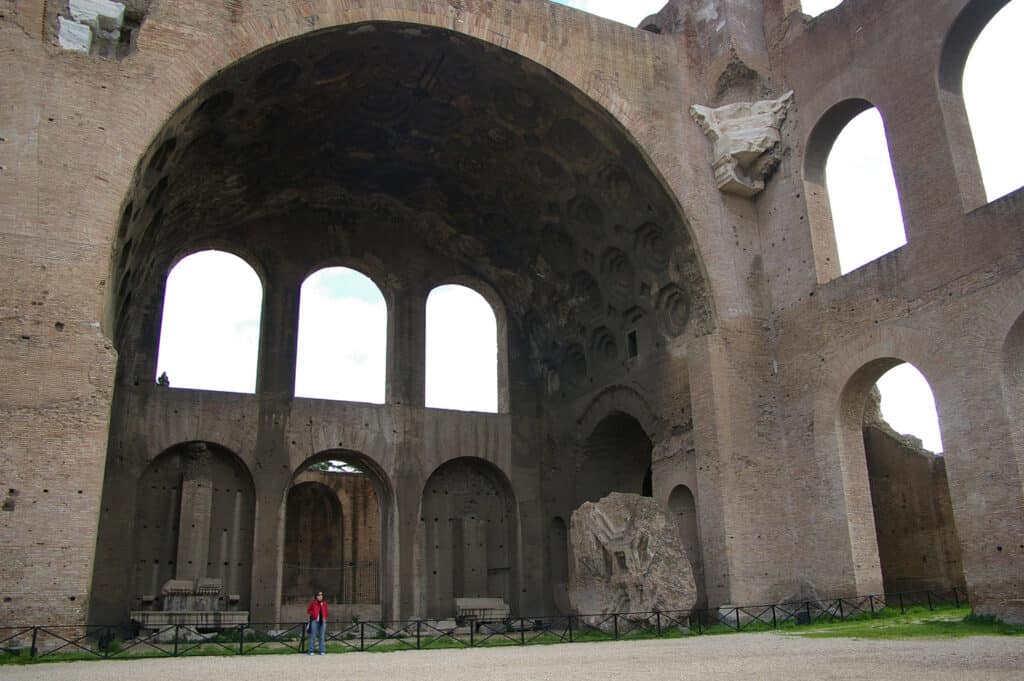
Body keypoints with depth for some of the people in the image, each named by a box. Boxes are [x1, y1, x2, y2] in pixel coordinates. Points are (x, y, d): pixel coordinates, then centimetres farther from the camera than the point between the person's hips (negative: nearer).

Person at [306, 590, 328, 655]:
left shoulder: (324, 603, 10)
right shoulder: (313, 602, -1)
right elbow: (308, 611, 6)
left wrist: (325, 618, 2)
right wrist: (314, 614, -9)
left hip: (322, 621, 4)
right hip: (314, 621, -4)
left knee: (322, 636, 6)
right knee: (313, 636, -3)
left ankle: (322, 651, 12)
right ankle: (311, 651, 5)